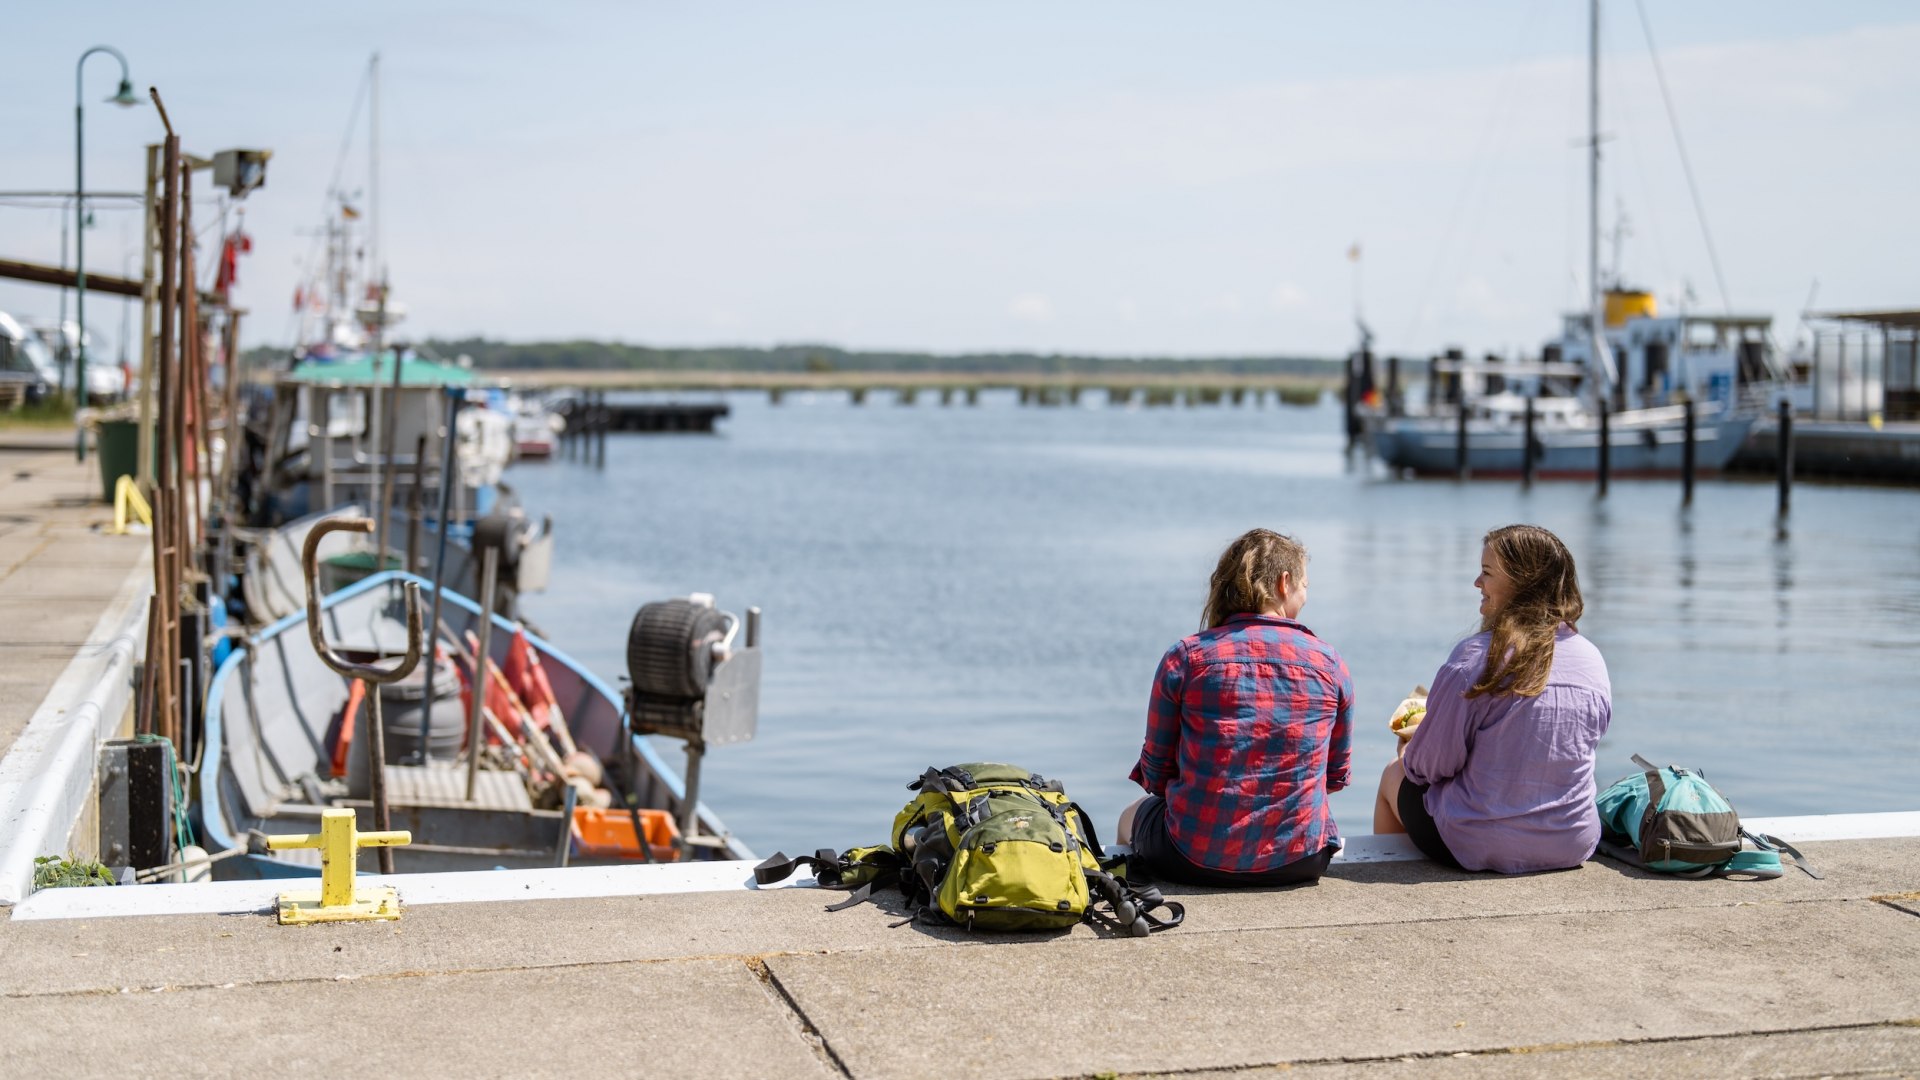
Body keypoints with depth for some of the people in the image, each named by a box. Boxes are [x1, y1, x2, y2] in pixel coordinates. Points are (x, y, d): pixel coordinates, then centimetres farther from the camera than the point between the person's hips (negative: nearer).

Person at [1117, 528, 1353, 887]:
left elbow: (1155, 776, 0)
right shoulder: (1328, 662, 0)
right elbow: (1337, 776, 10)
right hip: (1301, 862, 2)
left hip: (1193, 859, -2)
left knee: (1131, 817, 33)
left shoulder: (1184, 658, -6)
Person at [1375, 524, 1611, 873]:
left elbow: (1430, 765, -14)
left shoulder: (1475, 657, -19)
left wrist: (1410, 752, 11)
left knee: (1393, 775, 25)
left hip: (1479, 850, -6)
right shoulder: (1593, 661, -1)